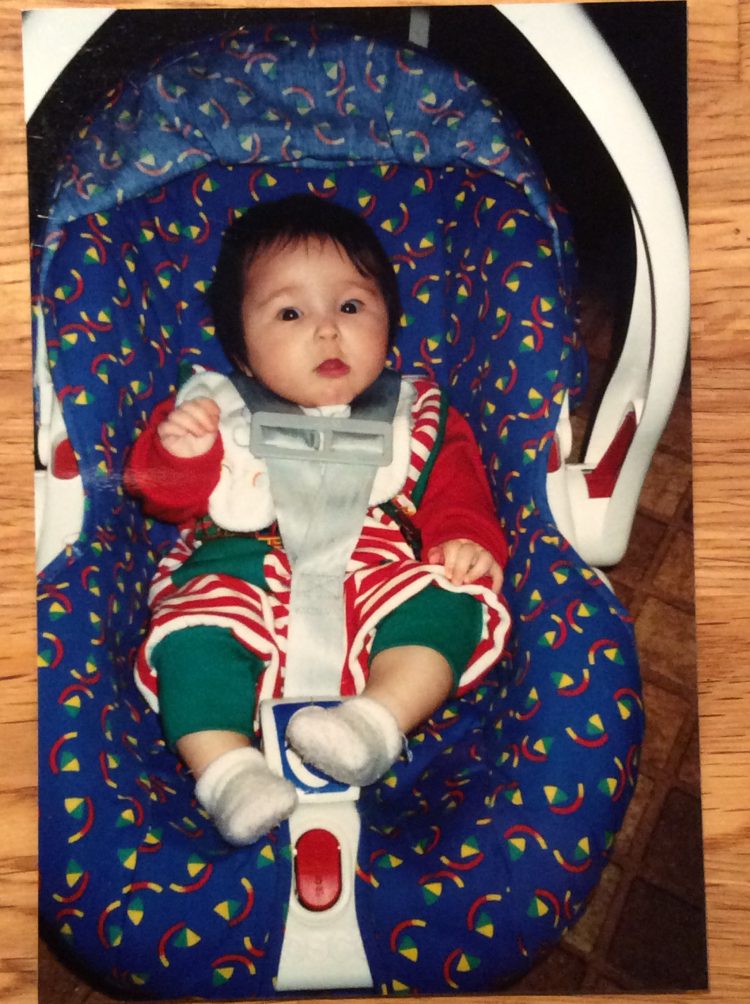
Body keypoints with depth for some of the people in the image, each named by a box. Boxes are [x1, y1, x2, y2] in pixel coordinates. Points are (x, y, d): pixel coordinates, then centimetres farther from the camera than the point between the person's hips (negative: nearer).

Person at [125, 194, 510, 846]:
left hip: (378, 575, 1)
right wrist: (177, 451, -13)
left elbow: (456, 492, 12)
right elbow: (168, 498, 9)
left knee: (443, 602, -25)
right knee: (192, 635, -27)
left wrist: (466, 539, -10)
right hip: (242, 578, 0)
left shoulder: (416, 419, 16)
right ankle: (227, 767, -30)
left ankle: (377, 719, -33)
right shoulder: (219, 413, 14)